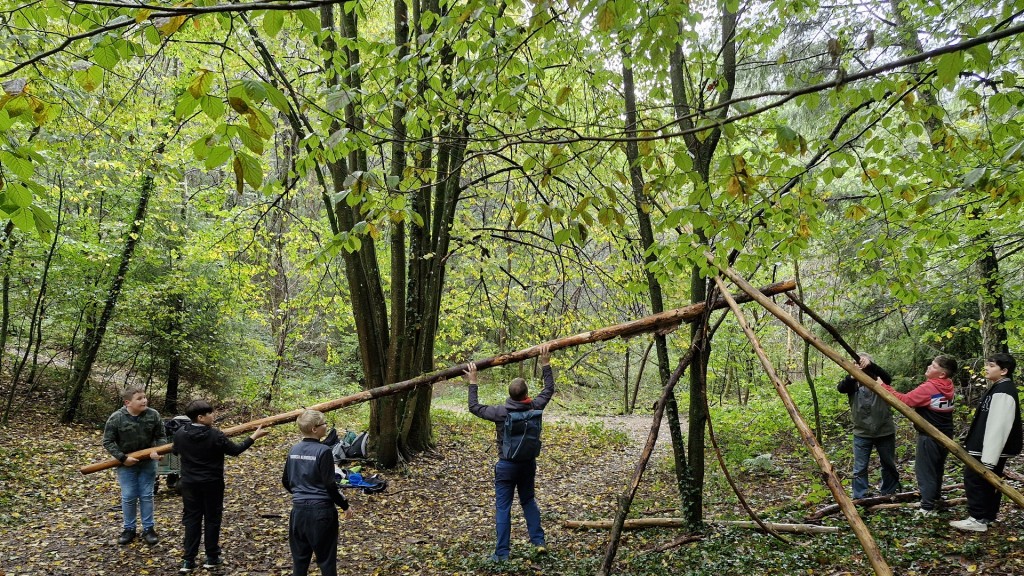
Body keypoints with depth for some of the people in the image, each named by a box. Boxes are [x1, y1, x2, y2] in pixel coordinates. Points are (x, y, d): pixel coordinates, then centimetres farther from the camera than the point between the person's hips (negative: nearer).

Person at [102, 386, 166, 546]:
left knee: (147, 496, 9)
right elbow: (108, 441, -8)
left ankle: (148, 528, 20)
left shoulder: (153, 415, -9)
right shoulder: (116, 418, -14)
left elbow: (161, 437, 0)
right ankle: (129, 529, 23)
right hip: (126, 464, -1)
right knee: (128, 497, 6)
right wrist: (122, 458, -17)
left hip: (148, 463, 1)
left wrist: (158, 451, -19)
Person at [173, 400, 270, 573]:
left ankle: (188, 560, 10)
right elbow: (235, 450, -9)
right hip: (212, 483, -3)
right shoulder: (215, 435, -19)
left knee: (191, 519, 11)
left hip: (189, 483, 4)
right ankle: (212, 557, 18)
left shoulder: (180, 433, -6)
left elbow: (176, 451, 14)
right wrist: (254, 436, 0)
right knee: (212, 519, 10)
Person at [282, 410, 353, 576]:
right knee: (326, 558, 6)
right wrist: (345, 505, -3)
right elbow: (330, 485, -15)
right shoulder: (323, 451, -15)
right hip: (321, 510, -6)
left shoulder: (294, 450, 4)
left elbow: (286, 481, 12)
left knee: (299, 556, 14)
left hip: (299, 510, 6)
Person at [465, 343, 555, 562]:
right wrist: (546, 364, 11)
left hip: (506, 466, -3)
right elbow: (549, 390, 8)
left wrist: (472, 383, 4)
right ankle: (539, 542, 20)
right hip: (528, 463, 3)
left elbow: (474, 407, -3)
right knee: (529, 501, 22)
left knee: (503, 508, 4)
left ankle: (502, 553, 8)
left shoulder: (500, 412, -16)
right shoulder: (534, 408, -10)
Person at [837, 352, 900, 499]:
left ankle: (890, 494, 36)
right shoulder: (853, 383, -3)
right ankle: (859, 498, 9)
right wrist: (852, 377, -43)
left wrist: (871, 365, -46)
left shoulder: (878, 380, -5)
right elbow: (840, 388, -23)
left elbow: (887, 378, -28)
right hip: (861, 433, 0)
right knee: (859, 468, 1)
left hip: (884, 432, 0)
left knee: (889, 465, 17)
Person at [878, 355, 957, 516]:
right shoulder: (947, 386, 4)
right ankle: (935, 499, 34)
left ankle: (927, 508, -1)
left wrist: (883, 386, -22)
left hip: (929, 436, -8)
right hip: (944, 435, 8)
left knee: (925, 470, -2)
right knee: (936, 469, 21)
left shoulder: (928, 388, -21)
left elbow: (904, 401, -25)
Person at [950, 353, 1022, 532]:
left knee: (974, 478, -5)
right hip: (989, 448, 10)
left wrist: (988, 457, -27)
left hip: (991, 449, -10)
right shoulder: (998, 388, 13)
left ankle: (978, 519, 0)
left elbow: (998, 426, -26)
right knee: (988, 481, 17)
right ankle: (987, 516, 26)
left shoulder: (1003, 392, -21)